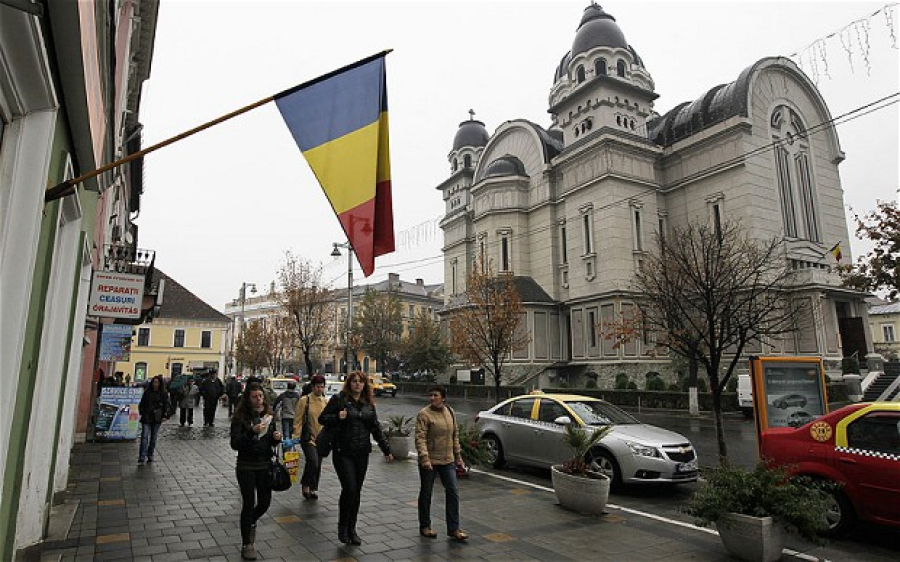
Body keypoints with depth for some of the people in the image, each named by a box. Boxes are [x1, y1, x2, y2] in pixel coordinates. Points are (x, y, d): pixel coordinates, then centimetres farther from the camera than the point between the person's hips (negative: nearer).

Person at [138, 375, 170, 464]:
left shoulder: (164, 393, 1)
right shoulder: (147, 392, 5)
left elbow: (166, 405, 2)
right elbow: (142, 403, 14)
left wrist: (165, 416, -6)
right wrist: (141, 413, 6)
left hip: (157, 418, 0)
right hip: (146, 417, 0)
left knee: (153, 437, 8)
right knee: (144, 436, -8)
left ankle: (150, 455, 19)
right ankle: (142, 458, -10)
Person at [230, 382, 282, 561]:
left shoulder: (267, 415, 3)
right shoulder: (240, 418, -12)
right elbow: (235, 444, -18)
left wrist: (277, 438, -10)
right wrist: (252, 432, -32)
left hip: (265, 466, 4)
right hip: (246, 467, -4)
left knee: (265, 502, 11)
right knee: (249, 504, 3)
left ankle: (251, 522, 44)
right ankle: (246, 545, 20)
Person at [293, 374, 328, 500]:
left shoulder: (326, 401, 8)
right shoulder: (305, 400, -6)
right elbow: (298, 420, -5)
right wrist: (296, 436, -12)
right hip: (308, 438, -5)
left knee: (318, 465, 11)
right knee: (313, 461, -19)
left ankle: (313, 489, 28)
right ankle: (305, 484, 5)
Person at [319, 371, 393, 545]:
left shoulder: (368, 403, 9)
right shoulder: (339, 399, -4)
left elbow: (376, 428, 13)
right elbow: (322, 418, -1)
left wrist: (386, 450, 11)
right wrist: (337, 417, -20)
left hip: (362, 453, 4)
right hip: (343, 452, -4)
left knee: (356, 492, 9)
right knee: (349, 489, -9)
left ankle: (351, 529, 24)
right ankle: (342, 527, 14)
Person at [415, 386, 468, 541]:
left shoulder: (450, 413, 6)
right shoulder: (424, 414, -13)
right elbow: (420, 438, -18)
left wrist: (458, 456, 13)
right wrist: (424, 458, -27)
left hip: (448, 461, 5)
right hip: (429, 461, -5)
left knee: (453, 493, 3)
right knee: (426, 494, 10)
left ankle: (453, 529, 13)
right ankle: (425, 527, 27)